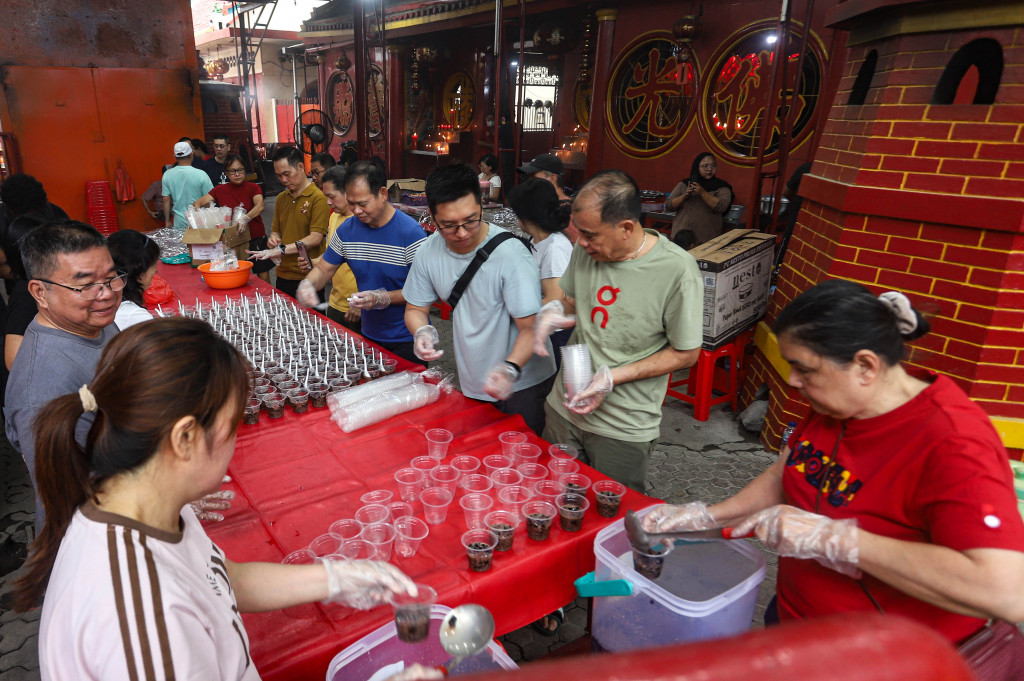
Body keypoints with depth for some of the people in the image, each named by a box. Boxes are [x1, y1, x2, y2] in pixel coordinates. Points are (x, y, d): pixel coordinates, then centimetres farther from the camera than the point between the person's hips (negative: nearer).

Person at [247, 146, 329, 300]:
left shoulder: (318, 197, -9)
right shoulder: (281, 198, 15)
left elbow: (316, 238, -16)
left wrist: (283, 249, -23)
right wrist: (273, 239, -1)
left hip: (308, 277, -7)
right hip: (283, 275, 7)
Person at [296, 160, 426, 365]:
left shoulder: (411, 233, -19)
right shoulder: (346, 229, -1)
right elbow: (323, 269, 9)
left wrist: (382, 298, -27)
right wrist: (308, 285, -13)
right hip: (369, 336, 6)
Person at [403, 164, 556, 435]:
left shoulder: (510, 253, -24)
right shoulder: (430, 251, -9)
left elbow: (531, 328, -23)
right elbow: (415, 308, 4)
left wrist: (510, 369, -41)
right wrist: (422, 332, -19)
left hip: (522, 385, -5)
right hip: (470, 384, 5)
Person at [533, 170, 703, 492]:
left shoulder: (677, 270, -21)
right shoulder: (586, 249, -6)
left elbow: (686, 354, -13)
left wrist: (613, 377, -21)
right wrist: (554, 311, -12)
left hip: (624, 430, -4)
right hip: (565, 407, 5)